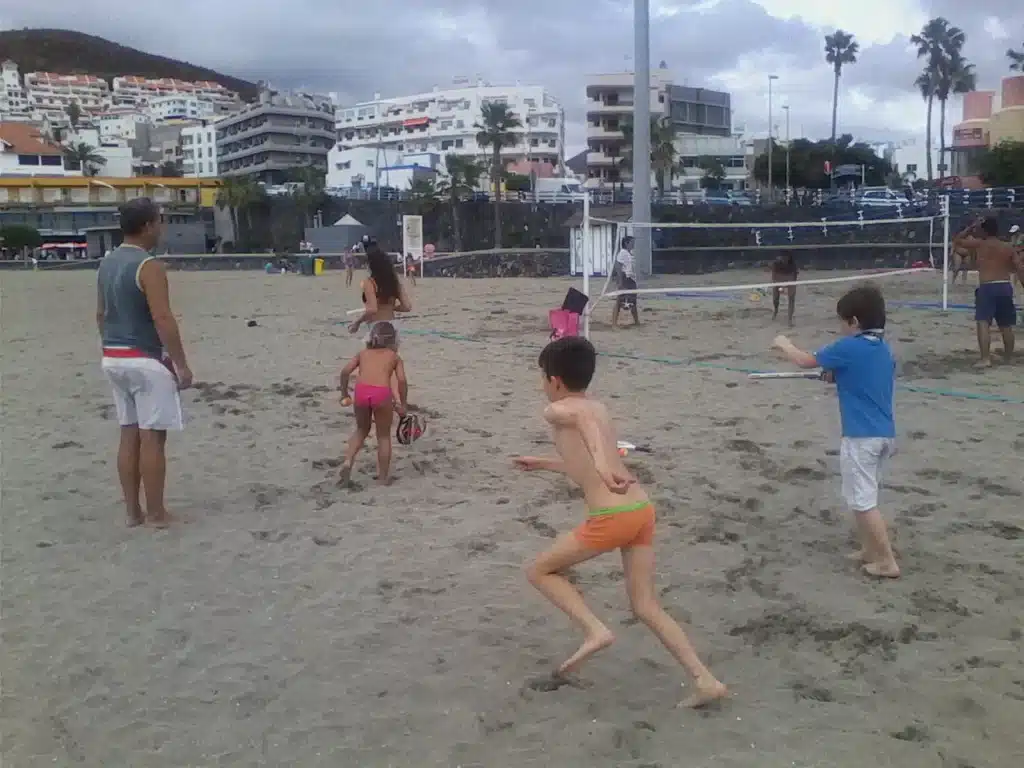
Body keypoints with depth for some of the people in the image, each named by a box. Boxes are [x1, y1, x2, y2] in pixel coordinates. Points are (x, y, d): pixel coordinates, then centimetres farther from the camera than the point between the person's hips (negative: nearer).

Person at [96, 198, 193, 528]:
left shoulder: (107, 264, 12)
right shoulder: (149, 266, -15)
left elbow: (101, 314, 17)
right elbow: (163, 320, -20)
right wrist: (181, 363, -15)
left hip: (113, 358, 9)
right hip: (146, 359, -8)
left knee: (129, 434, 12)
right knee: (152, 436, -2)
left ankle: (133, 511, 17)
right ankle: (156, 513, 4)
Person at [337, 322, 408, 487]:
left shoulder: (363, 353, 26)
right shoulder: (394, 356, 21)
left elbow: (345, 371, 11)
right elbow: (402, 380, 7)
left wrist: (344, 394, 22)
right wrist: (402, 405, 15)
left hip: (361, 390, 2)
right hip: (382, 393, -2)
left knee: (361, 430, 27)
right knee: (384, 436, 16)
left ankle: (348, 461, 9)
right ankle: (383, 477, 21)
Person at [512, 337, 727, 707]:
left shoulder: (556, 410, 1)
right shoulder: (599, 408, 23)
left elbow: (582, 420, -25)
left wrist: (600, 459, -43)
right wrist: (541, 463, 49)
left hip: (612, 517, -7)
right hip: (643, 509, 7)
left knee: (540, 571, 12)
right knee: (646, 606, 13)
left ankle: (595, 631, -1)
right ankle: (705, 680, 5)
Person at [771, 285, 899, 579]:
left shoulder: (849, 348, -14)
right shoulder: (884, 349, 9)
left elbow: (806, 361, -3)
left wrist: (784, 344, 15)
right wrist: (839, 376, 15)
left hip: (861, 437, -8)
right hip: (885, 434, 9)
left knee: (863, 501, -1)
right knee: (862, 496, 21)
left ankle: (887, 561, 2)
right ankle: (870, 549, 29)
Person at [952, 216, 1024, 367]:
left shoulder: (979, 244, -1)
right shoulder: (1008, 248, 10)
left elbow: (956, 240, 11)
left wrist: (970, 228, 14)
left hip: (987, 288, -5)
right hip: (1005, 287, 5)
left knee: (983, 323, -10)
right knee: (1006, 326, 16)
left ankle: (985, 358, -23)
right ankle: (1009, 357, 29)